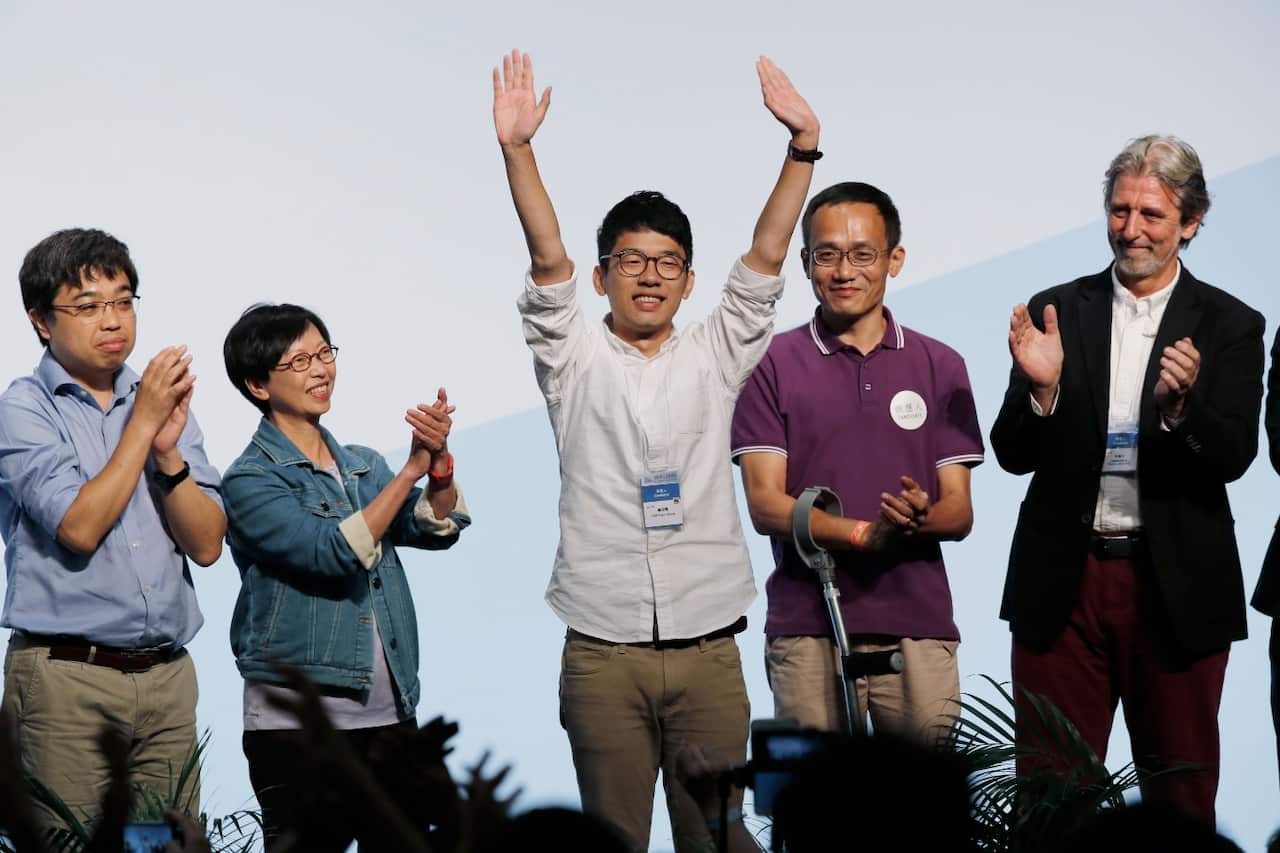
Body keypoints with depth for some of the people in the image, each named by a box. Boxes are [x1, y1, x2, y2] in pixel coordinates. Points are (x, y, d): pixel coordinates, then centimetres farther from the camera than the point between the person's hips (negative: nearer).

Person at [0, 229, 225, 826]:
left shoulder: (162, 401, 13)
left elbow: (207, 544, 6)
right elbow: (79, 528, -15)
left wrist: (167, 450, -9)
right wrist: (141, 424, -11)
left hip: (167, 675, 5)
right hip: (67, 677, -5)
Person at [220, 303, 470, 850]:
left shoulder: (364, 466, 14)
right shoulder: (251, 481, -5)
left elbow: (437, 528, 0)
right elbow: (336, 553, -17)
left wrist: (440, 464, -19)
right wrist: (411, 469, -18)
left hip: (389, 719, 6)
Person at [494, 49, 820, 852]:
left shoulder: (715, 357, 10)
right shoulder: (575, 360, 6)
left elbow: (766, 256, -1)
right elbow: (548, 260, -8)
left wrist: (803, 144, -12)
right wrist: (517, 149, -21)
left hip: (708, 649, 1)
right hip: (602, 654, -1)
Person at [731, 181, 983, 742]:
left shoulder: (940, 366, 11)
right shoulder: (772, 364, 5)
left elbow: (959, 512, 7)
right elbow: (765, 505, -3)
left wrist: (920, 518, -18)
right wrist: (866, 534, -18)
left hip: (918, 627, 2)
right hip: (807, 628, -1)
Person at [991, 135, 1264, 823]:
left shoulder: (1229, 326, 2)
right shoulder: (1056, 313, 5)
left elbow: (1233, 456, -9)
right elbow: (1014, 456, 1)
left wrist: (1180, 404, -28)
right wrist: (1041, 389, -19)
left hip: (1176, 588, -1)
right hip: (1064, 583, 1)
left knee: (1181, 793, 7)